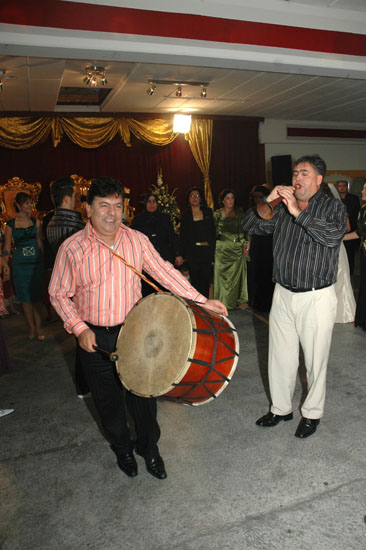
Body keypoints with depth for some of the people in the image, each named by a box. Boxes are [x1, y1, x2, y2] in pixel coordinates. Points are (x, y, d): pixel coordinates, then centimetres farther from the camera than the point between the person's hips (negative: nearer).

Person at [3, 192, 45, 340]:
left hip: (36, 263, 1)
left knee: (37, 296, 2)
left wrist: (44, 261, 7)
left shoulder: (36, 222, 5)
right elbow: (7, 247, 4)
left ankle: (38, 327, 12)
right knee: (25, 298, 5)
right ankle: (31, 327, 18)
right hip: (20, 265, -1)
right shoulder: (11, 224, 1)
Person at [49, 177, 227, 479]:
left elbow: (165, 272, -3)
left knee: (143, 395, 11)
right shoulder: (72, 248, -11)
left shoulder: (137, 240, -4)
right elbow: (59, 294, -4)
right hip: (94, 338, -1)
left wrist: (201, 300, -8)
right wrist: (80, 328, -15)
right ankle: (122, 449, 44)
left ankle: (150, 449, 38)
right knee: (108, 400, 16)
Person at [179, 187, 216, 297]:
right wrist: (182, 255, 0)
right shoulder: (185, 216, 8)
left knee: (205, 279, 0)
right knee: (195, 280, 2)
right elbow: (182, 236, 7)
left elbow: (213, 232, 9)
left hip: (206, 251, 1)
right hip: (192, 253, 0)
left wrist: (213, 250, 1)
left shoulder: (208, 212, 11)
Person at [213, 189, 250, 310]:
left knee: (236, 276, 1)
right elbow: (214, 232, 8)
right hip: (222, 249, -1)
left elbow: (245, 231, 8)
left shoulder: (240, 213, 7)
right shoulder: (217, 214, 4)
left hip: (237, 249, 1)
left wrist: (246, 245, 0)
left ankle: (237, 301, 14)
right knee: (222, 275, -1)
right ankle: (222, 301, 11)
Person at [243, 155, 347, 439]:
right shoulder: (282, 207, 11)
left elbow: (334, 235, -22)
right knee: (280, 356, 13)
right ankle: (281, 408, 32)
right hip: (283, 295, 4)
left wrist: (298, 212, -23)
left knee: (315, 360, 8)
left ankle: (312, 413, 30)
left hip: (316, 298, -4)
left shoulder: (333, 206, -2)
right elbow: (250, 225, 8)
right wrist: (269, 200, -6)